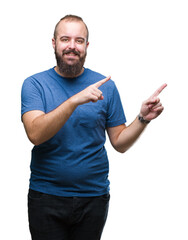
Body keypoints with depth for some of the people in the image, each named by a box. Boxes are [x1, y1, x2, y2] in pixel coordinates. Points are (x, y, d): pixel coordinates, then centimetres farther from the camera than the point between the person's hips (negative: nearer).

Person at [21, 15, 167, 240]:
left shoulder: (105, 86, 1)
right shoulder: (34, 84, -3)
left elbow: (119, 142, 4)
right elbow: (35, 134, -20)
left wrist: (143, 118, -14)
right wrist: (75, 100, -28)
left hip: (93, 197, 2)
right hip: (46, 196, -1)